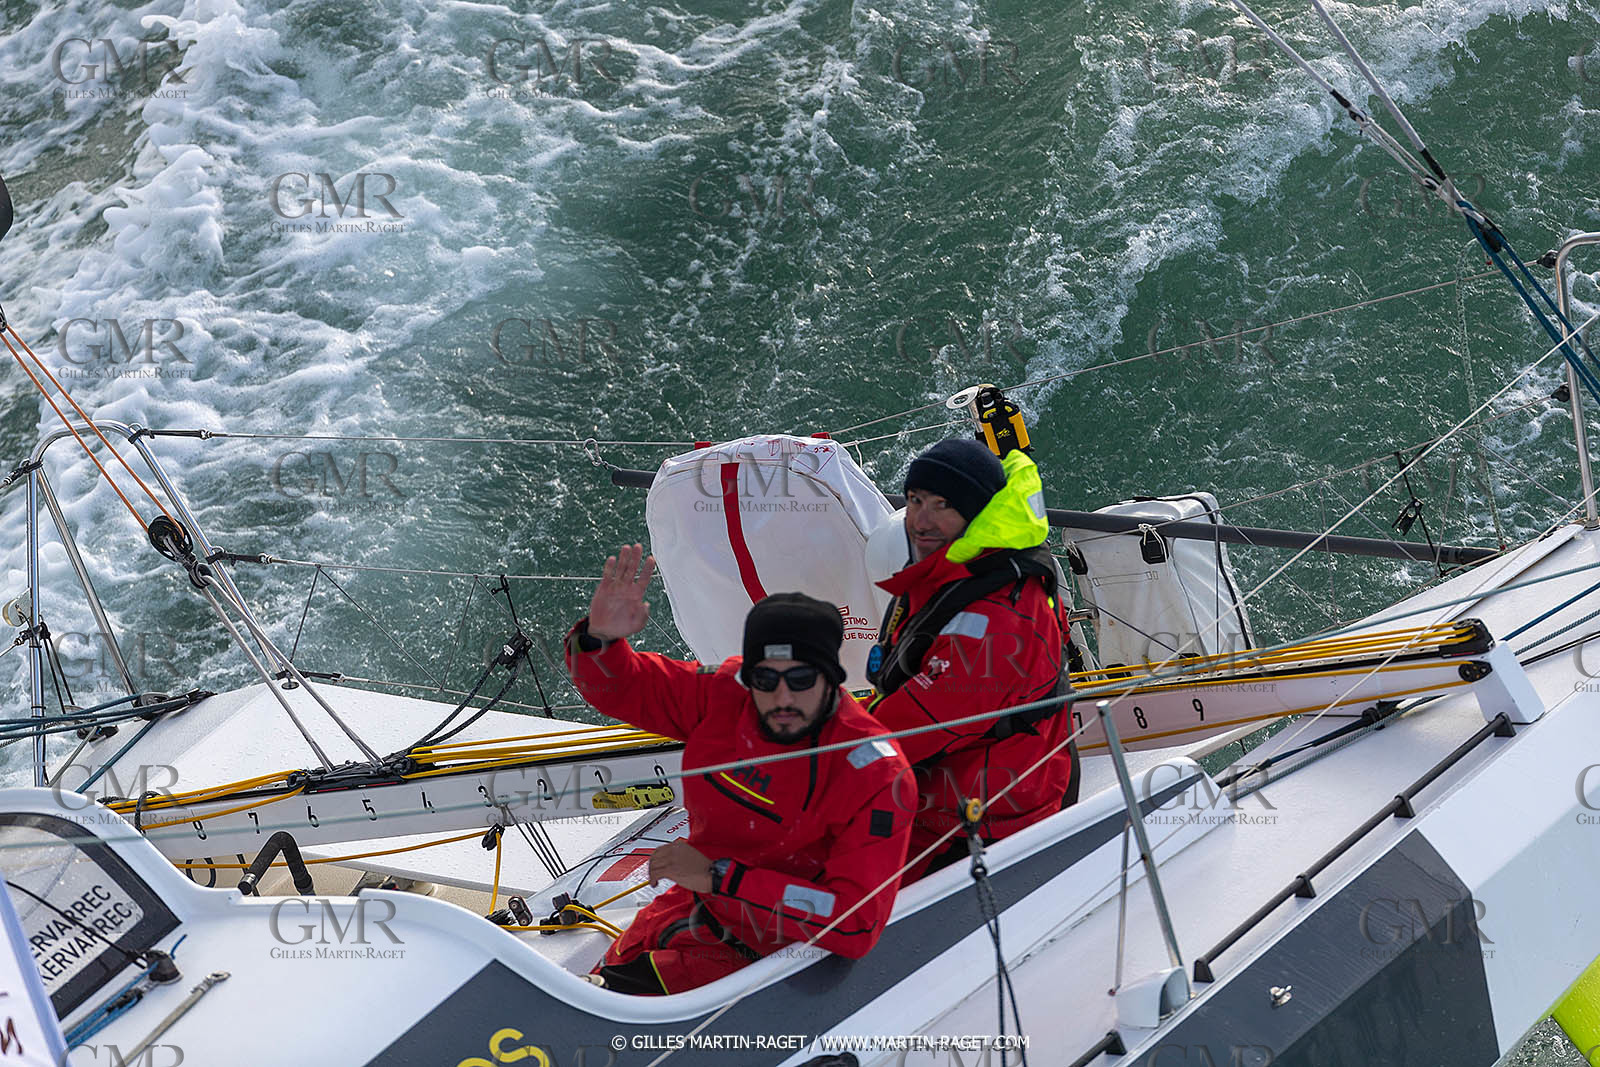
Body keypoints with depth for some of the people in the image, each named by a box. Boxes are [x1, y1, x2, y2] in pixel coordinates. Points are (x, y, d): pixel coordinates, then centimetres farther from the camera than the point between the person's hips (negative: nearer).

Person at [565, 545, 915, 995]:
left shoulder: (877, 775, -27)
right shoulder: (727, 693, -11)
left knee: (622, 993, -19)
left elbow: (856, 924, -32)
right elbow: (618, 687, 4)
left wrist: (720, 877, -32)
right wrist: (601, 637, -21)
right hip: (694, 905, 6)